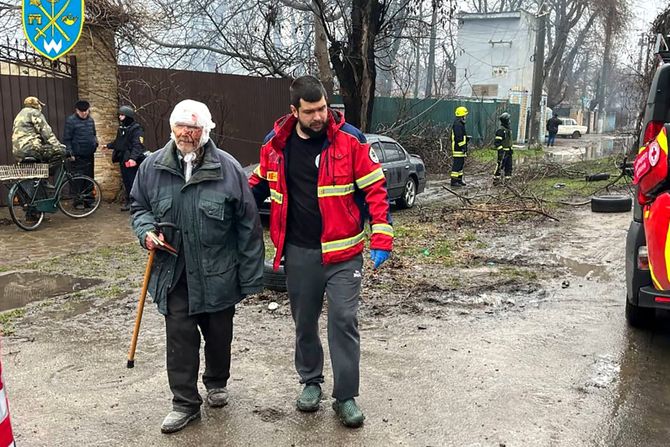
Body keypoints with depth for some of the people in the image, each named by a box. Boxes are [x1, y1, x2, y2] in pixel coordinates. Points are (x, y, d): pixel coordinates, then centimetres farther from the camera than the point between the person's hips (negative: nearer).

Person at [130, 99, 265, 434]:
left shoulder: (228, 168, -9)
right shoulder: (152, 166, -1)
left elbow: (248, 226, -7)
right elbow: (138, 206, 15)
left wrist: (250, 277, -7)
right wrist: (146, 230, -9)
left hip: (218, 276, -1)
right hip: (173, 274, 1)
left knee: (219, 335, 15)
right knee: (180, 338, 4)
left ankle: (217, 384, 41)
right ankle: (185, 402, 20)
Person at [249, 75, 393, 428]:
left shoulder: (349, 139, -9)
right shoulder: (276, 143, 0)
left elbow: (374, 188, -8)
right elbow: (259, 184, 17)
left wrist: (381, 237, -15)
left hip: (342, 251, -3)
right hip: (298, 252, 3)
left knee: (343, 320, -2)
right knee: (304, 321, 15)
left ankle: (346, 396, 13)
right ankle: (310, 382, 36)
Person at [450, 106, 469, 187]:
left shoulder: (460, 124, 18)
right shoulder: (458, 124, -17)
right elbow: (458, 137, -23)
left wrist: (466, 138, 15)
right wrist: (463, 146, -23)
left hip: (460, 149, 11)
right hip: (458, 149, -11)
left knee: (461, 164, 15)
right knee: (457, 164, -9)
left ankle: (459, 180, 23)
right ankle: (454, 181, -6)